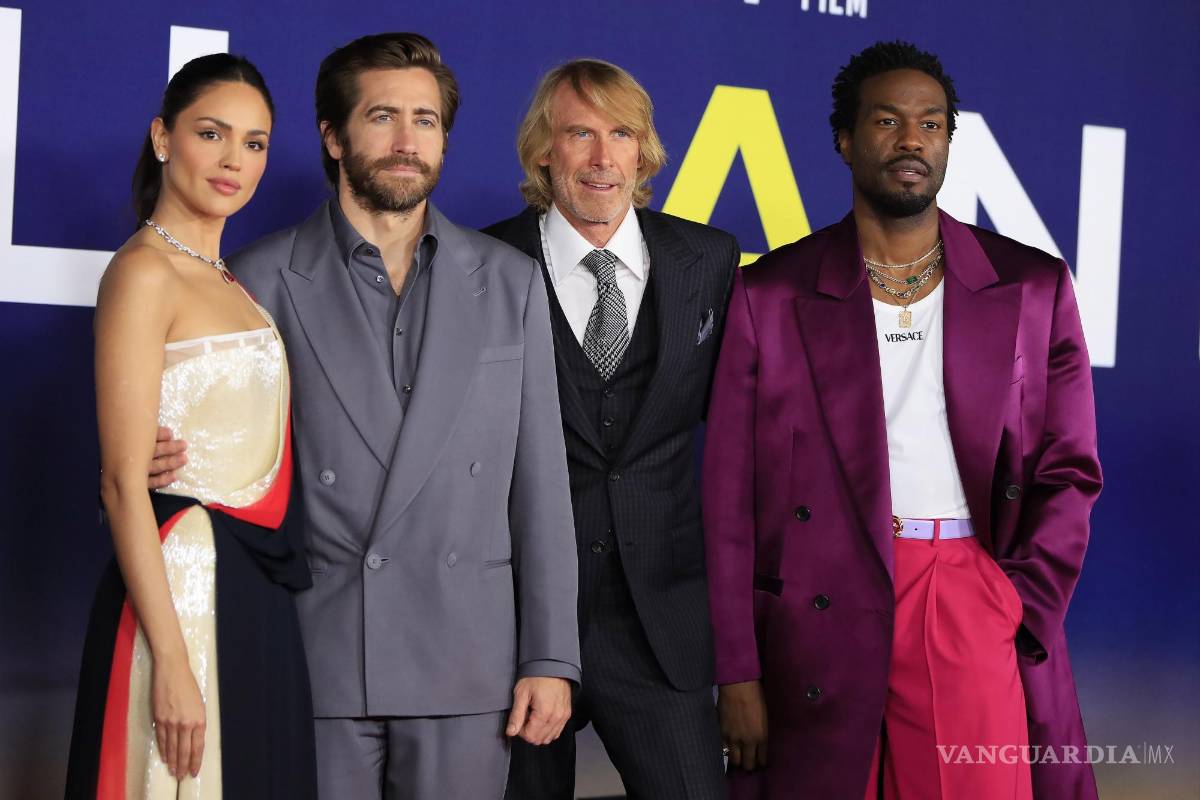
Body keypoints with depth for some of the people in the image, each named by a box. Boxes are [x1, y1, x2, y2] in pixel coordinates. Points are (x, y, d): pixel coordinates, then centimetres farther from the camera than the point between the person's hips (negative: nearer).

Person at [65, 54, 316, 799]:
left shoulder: (233, 282, 15)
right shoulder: (145, 271, -10)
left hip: (260, 595, 8)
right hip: (183, 585, -8)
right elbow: (124, 482, -16)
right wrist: (170, 659, -21)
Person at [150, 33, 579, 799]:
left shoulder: (510, 282, 7)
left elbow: (539, 482, 6)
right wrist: (147, 466, -16)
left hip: (465, 664, 2)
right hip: (311, 657, -1)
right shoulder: (265, 278, 2)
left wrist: (550, 658, 2)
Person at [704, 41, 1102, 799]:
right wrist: (737, 674, -2)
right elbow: (730, 493, 3)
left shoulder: (1033, 288, 9)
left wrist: (1024, 613, -4)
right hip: (822, 617, 0)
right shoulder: (771, 295, 5)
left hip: (974, 603, 1)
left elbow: (1069, 471, 10)